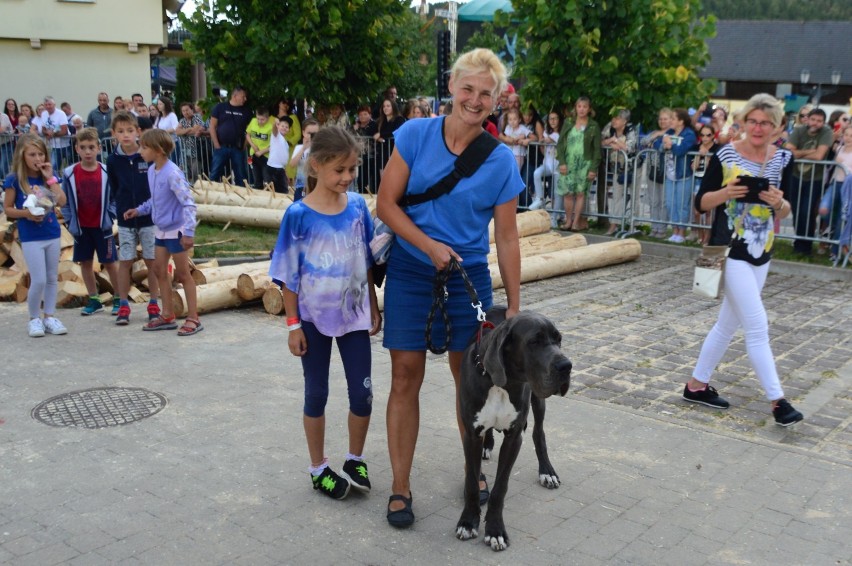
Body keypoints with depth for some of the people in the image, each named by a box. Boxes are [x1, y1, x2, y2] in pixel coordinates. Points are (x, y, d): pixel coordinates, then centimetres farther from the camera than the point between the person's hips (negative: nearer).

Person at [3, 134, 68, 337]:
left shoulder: (48, 176, 4)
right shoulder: (14, 180, -7)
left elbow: (62, 201, -7)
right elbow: (8, 209, -3)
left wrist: (50, 178, -12)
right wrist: (26, 213, -20)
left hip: (52, 234, 4)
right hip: (31, 237, -4)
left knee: (52, 278, 10)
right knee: (38, 280, -6)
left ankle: (49, 317, 22)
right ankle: (34, 319, 12)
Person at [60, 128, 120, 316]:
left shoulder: (106, 172, -8)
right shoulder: (69, 173, -5)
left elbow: (114, 198, 0)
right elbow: (65, 201, 2)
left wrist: (110, 217, -9)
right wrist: (69, 222, -2)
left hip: (102, 227, -2)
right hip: (81, 228, 2)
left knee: (109, 263, 4)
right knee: (85, 263, 10)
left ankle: (119, 299, 15)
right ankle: (94, 300, 22)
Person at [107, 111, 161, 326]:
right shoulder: (113, 160, -2)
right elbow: (114, 189, 9)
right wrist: (123, 208, 4)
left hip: (149, 218, -2)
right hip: (125, 220, 2)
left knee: (152, 261, 6)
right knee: (125, 262, 6)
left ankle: (153, 305, 17)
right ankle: (123, 306, 15)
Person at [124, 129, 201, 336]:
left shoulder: (172, 173, -23)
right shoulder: (152, 171, 3)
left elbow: (188, 203, -25)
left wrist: (189, 232, -29)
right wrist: (139, 210, 8)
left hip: (176, 230, -9)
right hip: (161, 229, 9)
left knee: (183, 274, -1)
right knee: (159, 270, 13)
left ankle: (193, 319, 9)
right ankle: (167, 315, 24)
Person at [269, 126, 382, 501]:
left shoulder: (358, 206, -3)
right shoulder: (299, 214, -12)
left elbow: (368, 263, 6)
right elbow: (289, 275, -8)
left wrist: (374, 309, 8)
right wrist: (293, 324, -8)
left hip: (354, 315, 3)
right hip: (314, 318, -3)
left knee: (363, 394, 5)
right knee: (316, 394, 11)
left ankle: (355, 460, 27)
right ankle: (319, 469, 27)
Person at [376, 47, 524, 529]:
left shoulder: (501, 162, -6)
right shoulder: (415, 135, -6)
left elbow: (507, 238, -2)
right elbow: (386, 203, -5)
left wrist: (514, 307, -2)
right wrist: (429, 246, -18)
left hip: (468, 278, 1)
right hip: (410, 274, 0)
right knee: (406, 378, 1)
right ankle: (401, 486, 14)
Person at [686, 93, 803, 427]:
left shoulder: (783, 159, 4)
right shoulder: (725, 155, -8)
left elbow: (786, 212, 7)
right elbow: (701, 203, -5)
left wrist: (779, 202, -15)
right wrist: (725, 193, -23)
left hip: (762, 251, 6)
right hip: (730, 249, -6)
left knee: (729, 323, 13)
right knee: (757, 326, -9)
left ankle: (697, 385, 26)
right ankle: (777, 400, -2)